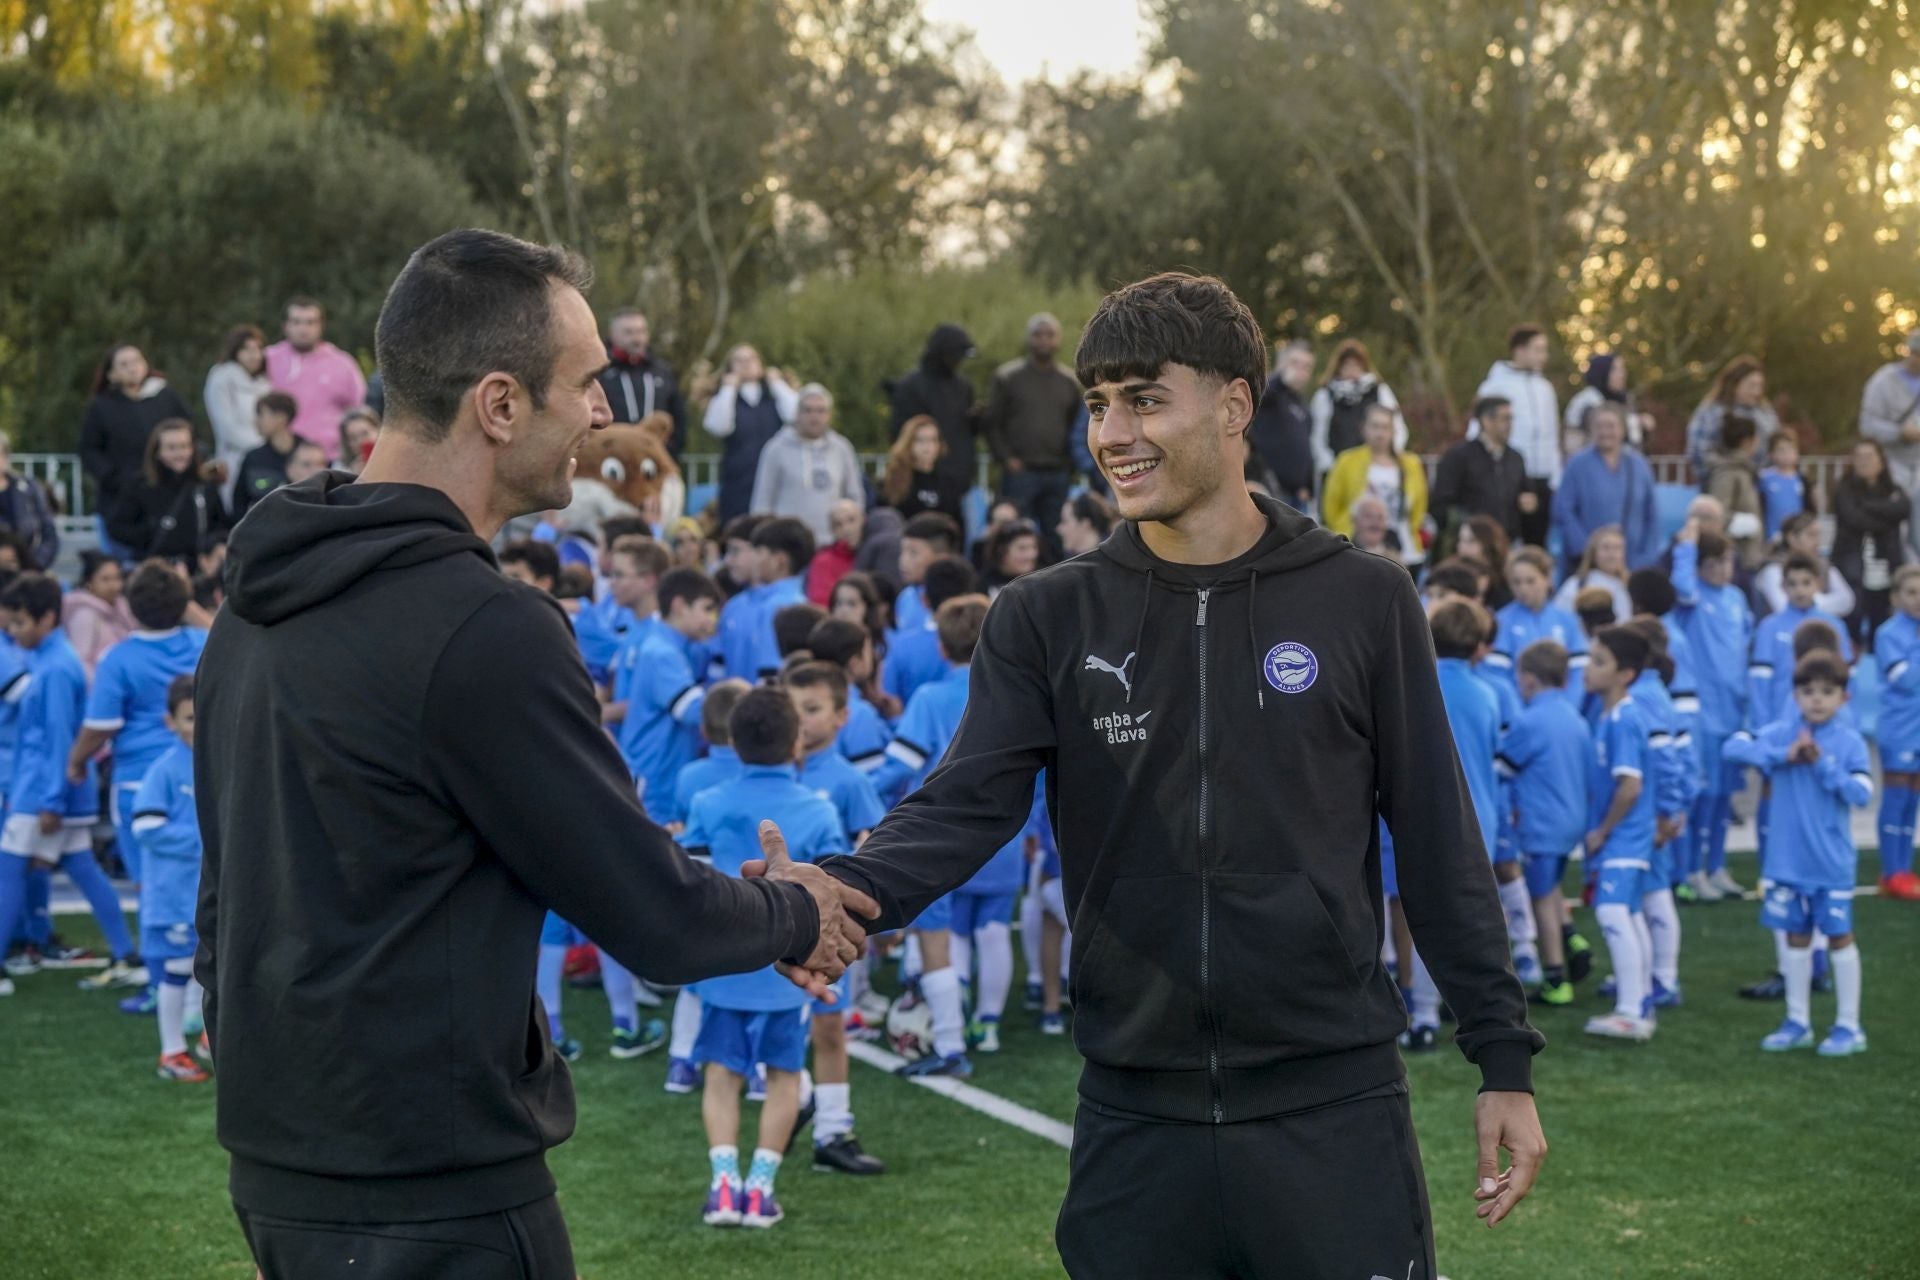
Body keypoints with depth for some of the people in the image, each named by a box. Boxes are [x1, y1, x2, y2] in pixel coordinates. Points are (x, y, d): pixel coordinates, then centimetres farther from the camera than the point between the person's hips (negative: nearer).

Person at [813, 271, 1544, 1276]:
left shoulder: (1363, 602, 0)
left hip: (1332, 1109, -1)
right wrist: (842, 893, -28)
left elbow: (1438, 844, 2)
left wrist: (1504, 1059, -1)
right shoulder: (1046, 618, 3)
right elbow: (965, 806, -8)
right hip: (1134, 1120, 2)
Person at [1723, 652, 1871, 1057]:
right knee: (1796, 936, 12)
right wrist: (1784, 756, -21)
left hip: (1832, 861, -2)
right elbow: (1735, 746, -14)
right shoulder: (1782, 733, -3)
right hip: (1787, 860, 2)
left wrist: (1822, 765, -22)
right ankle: (1798, 1022, 24)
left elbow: (1862, 793, -15)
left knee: (1839, 936, 5)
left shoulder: (1850, 741, -7)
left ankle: (1849, 1026, 14)